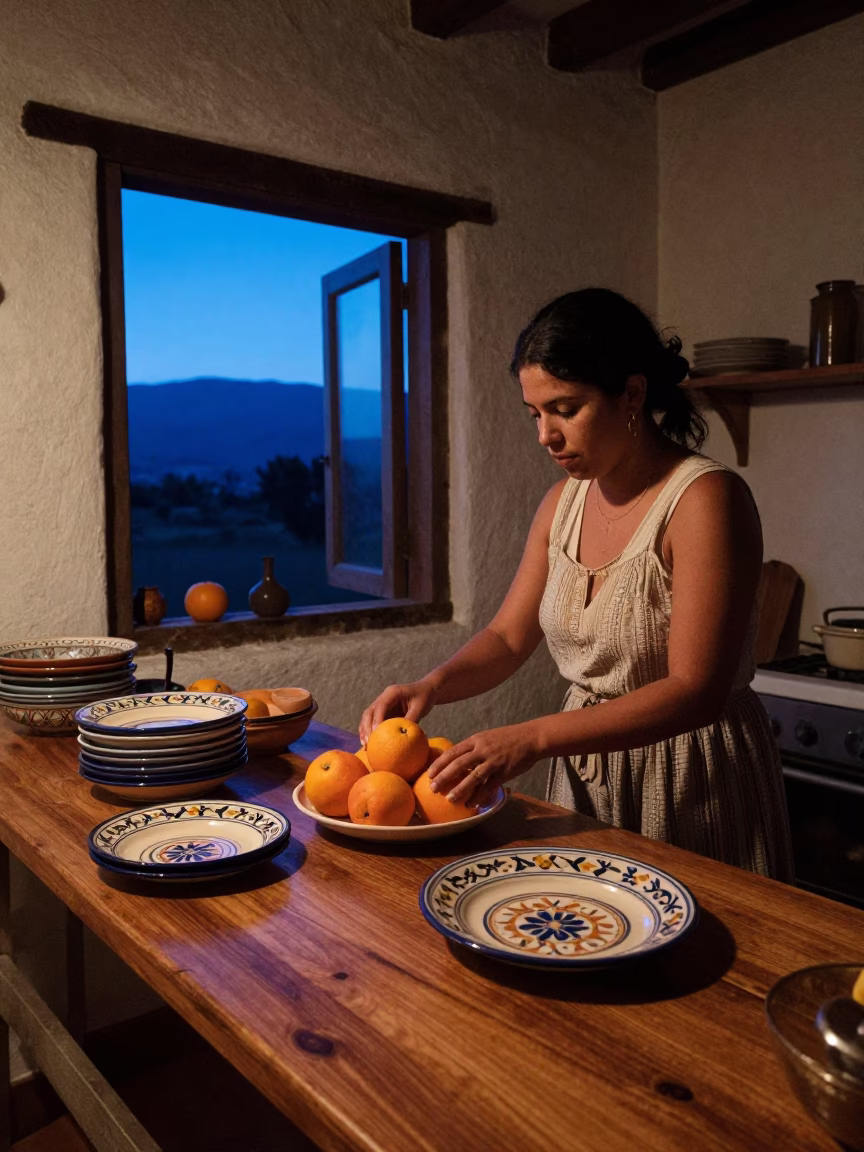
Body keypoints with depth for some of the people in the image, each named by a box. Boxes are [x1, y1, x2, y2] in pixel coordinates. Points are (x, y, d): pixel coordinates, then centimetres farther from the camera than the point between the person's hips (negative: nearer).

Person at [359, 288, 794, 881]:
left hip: (690, 781, -6)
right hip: (586, 770, 6)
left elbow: (695, 692, -25)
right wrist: (430, 687, -13)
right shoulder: (564, 502, 2)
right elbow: (508, 637, 7)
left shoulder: (706, 497, -19)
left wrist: (533, 738, -33)